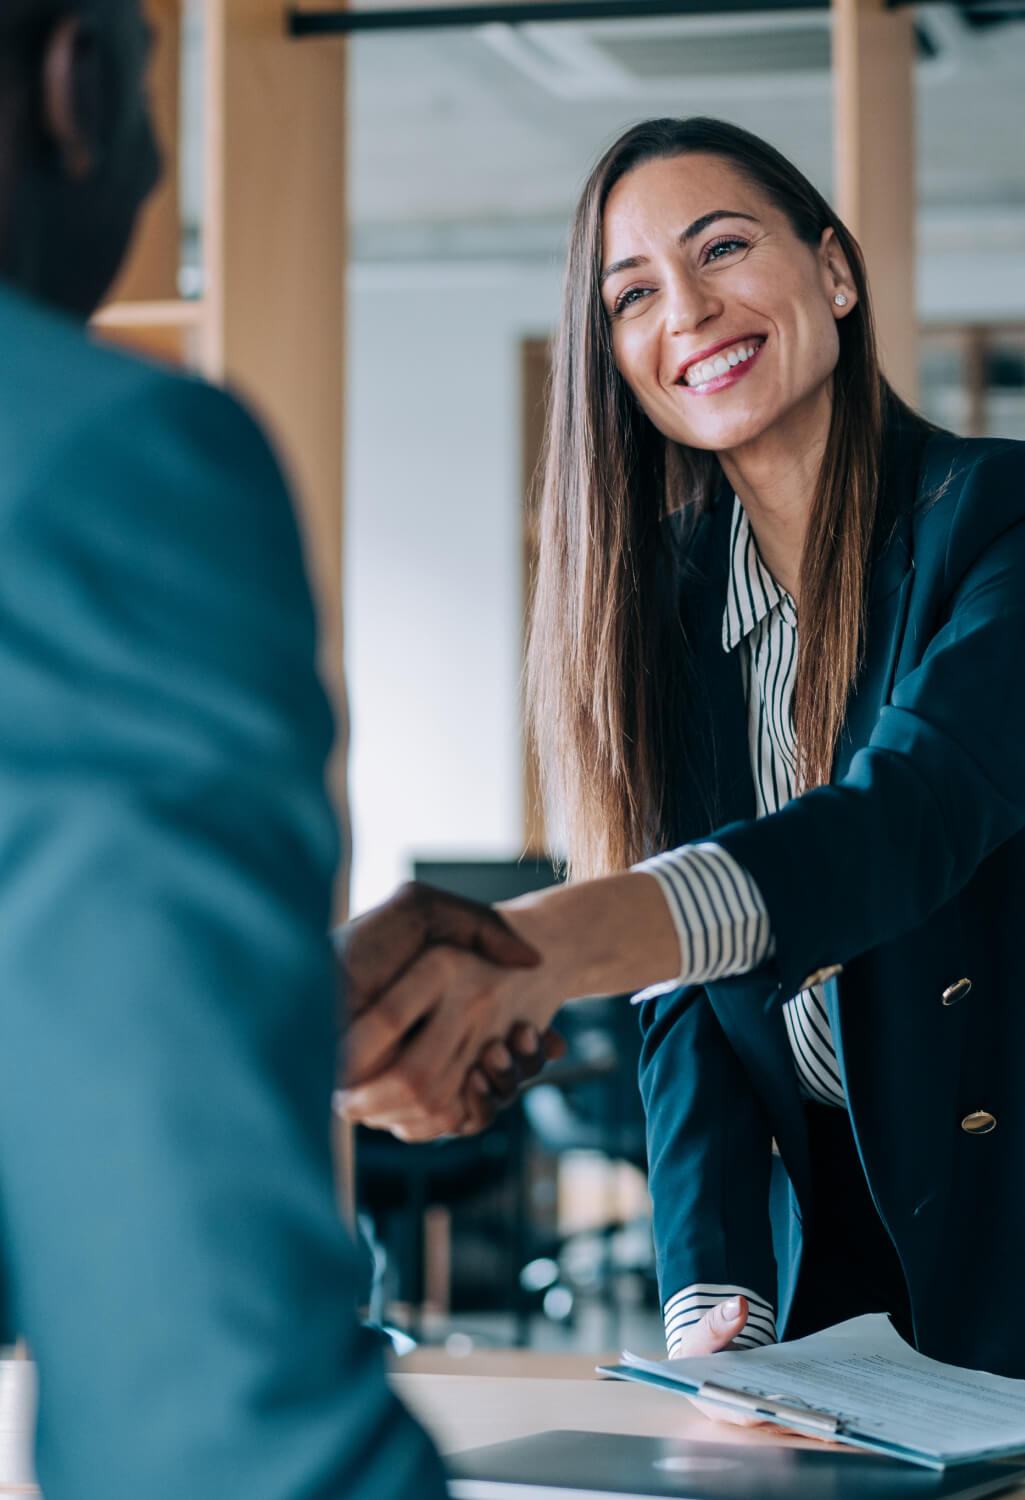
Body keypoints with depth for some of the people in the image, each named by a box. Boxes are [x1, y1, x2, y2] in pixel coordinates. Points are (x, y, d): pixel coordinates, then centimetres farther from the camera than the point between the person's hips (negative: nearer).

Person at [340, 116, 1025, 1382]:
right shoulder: (661, 594, 3)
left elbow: (922, 808, -31)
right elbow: (688, 995, -1)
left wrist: (564, 939, -47)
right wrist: (714, 1306, -17)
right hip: (817, 1220, 4)